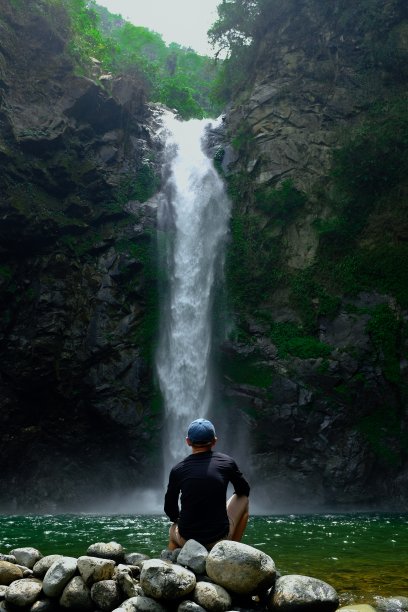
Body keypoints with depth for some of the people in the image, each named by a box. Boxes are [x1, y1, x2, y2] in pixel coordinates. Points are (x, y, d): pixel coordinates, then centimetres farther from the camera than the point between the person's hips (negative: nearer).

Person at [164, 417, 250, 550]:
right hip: (220, 538, -2)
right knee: (243, 500, 23)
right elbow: (244, 490, 12)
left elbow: (170, 509, 6)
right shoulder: (226, 462, -5)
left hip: (187, 540, 2)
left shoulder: (178, 470, -4)